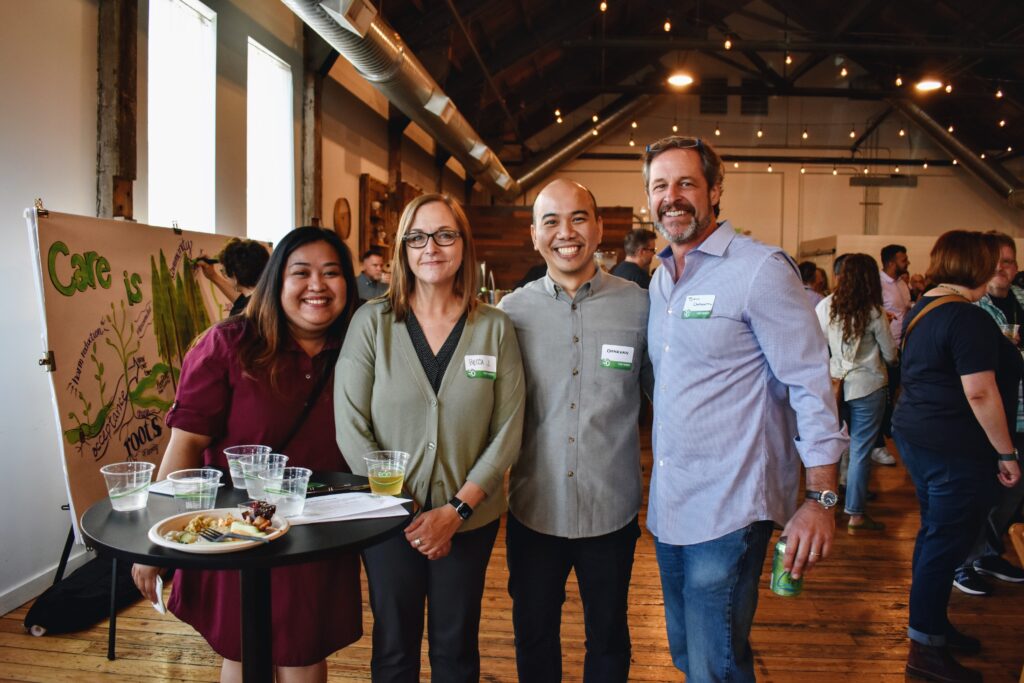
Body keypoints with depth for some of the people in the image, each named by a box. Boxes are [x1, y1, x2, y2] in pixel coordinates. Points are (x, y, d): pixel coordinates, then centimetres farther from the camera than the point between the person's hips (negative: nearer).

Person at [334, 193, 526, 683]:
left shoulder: (496, 328, -3)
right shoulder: (372, 322, -6)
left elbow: (507, 432, -5)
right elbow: (351, 427, -8)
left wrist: (456, 511, -12)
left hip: (469, 519, 1)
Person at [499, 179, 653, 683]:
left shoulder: (639, 306, -6)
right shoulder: (512, 311, -3)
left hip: (612, 510, 0)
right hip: (533, 509, 1)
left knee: (608, 639, 20)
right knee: (533, 638, 20)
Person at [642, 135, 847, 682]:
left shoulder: (761, 269, -11)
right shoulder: (659, 279, 11)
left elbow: (810, 383, -13)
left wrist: (820, 499, -17)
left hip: (729, 509, -7)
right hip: (667, 506, 7)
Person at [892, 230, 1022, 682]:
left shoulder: (921, 310, 11)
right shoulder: (969, 319, -19)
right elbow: (980, 393, -22)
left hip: (916, 436, 10)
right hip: (955, 449, -10)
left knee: (934, 534, 20)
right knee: (946, 543, 0)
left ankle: (932, 623, 34)